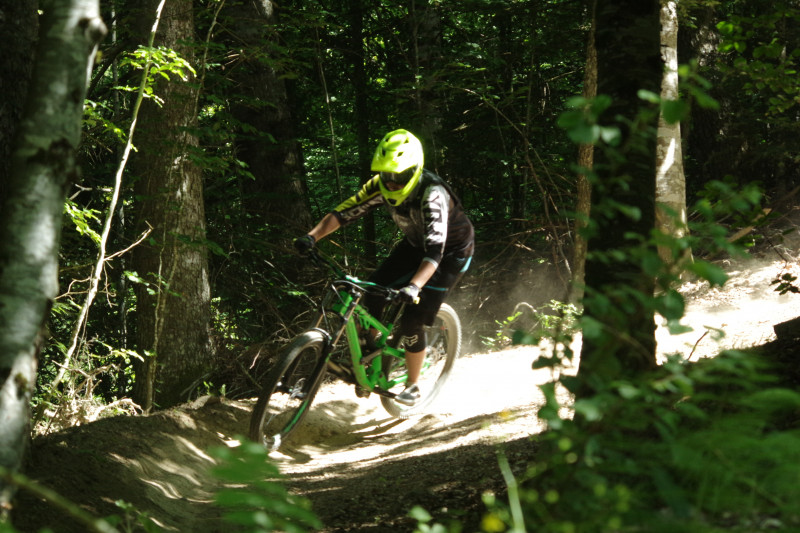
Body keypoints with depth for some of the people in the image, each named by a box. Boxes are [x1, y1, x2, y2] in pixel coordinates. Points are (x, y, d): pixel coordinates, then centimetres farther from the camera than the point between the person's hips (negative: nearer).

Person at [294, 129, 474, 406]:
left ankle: (412, 387, 6)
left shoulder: (433, 194, -38)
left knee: (412, 322, -13)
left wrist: (414, 286, -61)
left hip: (450, 251, -6)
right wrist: (313, 236, -35)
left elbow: (435, 250, -47)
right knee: (372, 298, -8)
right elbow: (345, 212, -20)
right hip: (414, 244, 6)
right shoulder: (381, 185, -20)